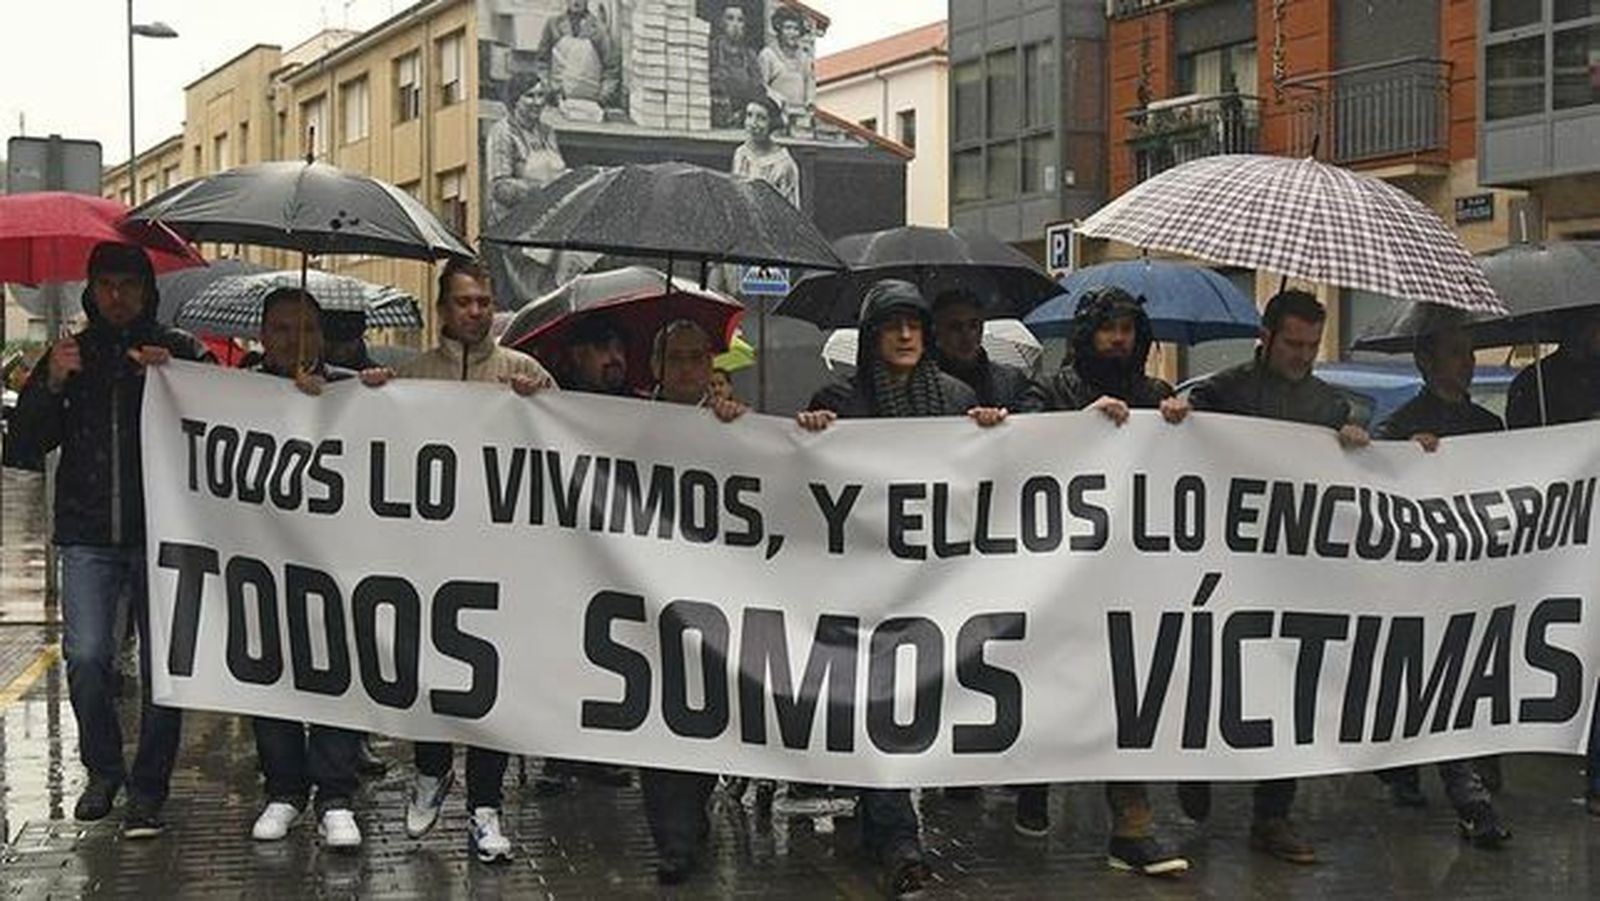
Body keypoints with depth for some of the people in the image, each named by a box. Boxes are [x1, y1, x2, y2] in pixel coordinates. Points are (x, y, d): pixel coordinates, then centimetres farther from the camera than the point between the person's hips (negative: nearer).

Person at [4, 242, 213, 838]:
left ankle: (148, 790, 10)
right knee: (86, 657, -8)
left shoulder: (181, 353, 6)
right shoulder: (68, 357, 13)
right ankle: (102, 770, 15)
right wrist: (49, 387, -8)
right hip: (89, 537, 2)